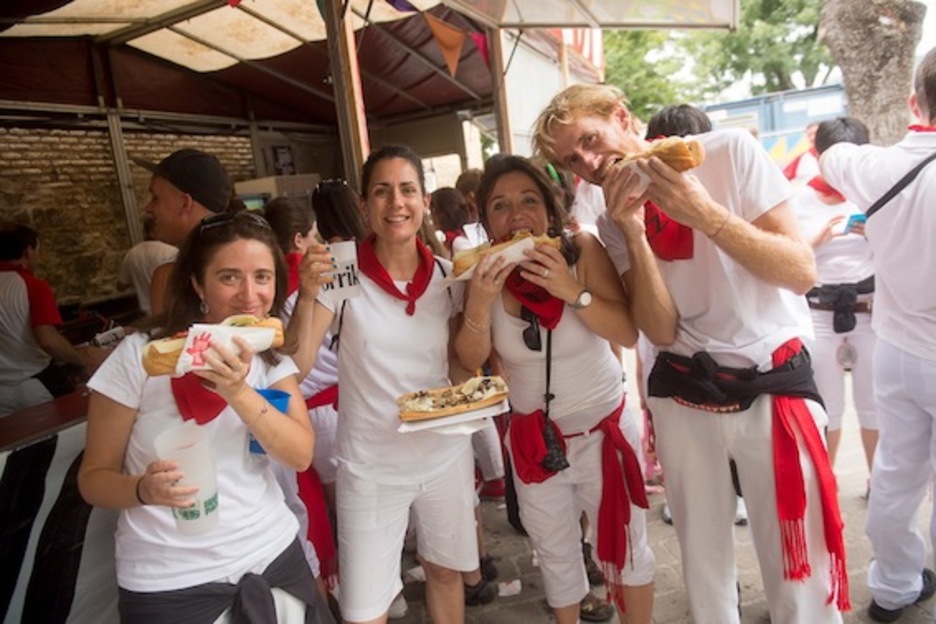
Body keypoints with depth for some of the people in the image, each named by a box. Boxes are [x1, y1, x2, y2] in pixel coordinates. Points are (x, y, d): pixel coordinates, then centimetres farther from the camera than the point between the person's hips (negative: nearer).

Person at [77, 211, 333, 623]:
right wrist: (144, 488, -28)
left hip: (272, 553, 4)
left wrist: (238, 392, -27)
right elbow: (94, 476, -7)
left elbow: (301, 454, -13)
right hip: (170, 581, -3)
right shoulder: (141, 355, -14)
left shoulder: (272, 355, -2)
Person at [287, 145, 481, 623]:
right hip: (371, 467, -3)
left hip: (446, 454, 3)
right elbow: (297, 368, -16)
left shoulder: (447, 275, -3)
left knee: (446, 571, 23)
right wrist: (307, 295, -30)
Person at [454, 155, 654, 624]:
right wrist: (480, 302, -28)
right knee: (554, 555, 21)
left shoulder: (583, 251, -16)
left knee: (625, 548, 15)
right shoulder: (486, 271, -10)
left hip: (602, 431, -2)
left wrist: (573, 291, -34)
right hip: (532, 440, 3)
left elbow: (628, 332, -21)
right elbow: (472, 359, -11)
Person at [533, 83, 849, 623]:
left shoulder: (730, 152, -8)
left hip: (775, 382, -2)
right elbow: (661, 330, -9)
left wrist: (705, 214, -24)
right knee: (703, 559, 15)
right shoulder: (614, 219, 1)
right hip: (683, 393, 3)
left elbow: (802, 273, -13)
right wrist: (633, 230, -19)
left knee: (800, 571, 1)